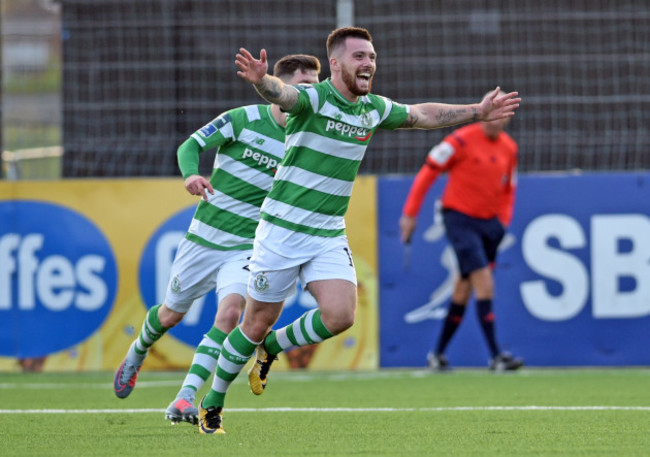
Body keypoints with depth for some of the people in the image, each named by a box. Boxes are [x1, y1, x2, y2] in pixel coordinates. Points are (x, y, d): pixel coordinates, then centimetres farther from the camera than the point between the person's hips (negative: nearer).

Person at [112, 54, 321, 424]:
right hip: (205, 236, 0)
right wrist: (191, 174, -27)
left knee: (230, 312, -24)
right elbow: (191, 145, -6)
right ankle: (136, 356, 47)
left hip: (248, 247, 1)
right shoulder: (244, 119, -9)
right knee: (172, 314, 13)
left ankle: (184, 400, -23)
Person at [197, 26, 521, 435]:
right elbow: (281, 94, -37)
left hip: (330, 237, 5)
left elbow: (421, 115, 22)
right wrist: (261, 80, -61)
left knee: (340, 315, -16)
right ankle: (212, 404, 20)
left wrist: (478, 112, 21)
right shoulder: (313, 98, -15)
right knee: (258, 324, 1)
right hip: (283, 229, -5)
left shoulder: (374, 109, 6)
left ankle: (271, 348, 13)